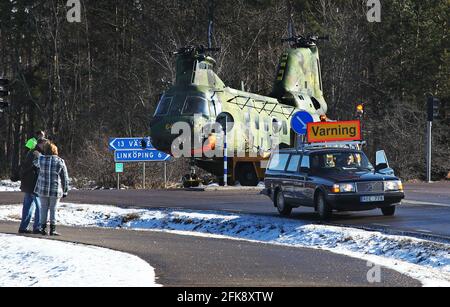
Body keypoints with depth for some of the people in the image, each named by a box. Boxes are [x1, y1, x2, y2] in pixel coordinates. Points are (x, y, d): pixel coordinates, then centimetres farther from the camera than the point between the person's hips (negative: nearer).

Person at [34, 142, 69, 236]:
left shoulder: (41, 159, -5)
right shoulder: (60, 162, -6)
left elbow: (35, 163, 21)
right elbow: (65, 178, -2)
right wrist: (65, 191, 6)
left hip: (43, 189, 1)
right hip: (56, 190, -1)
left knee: (44, 208, 11)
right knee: (53, 209, 6)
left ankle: (43, 228, 10)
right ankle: (52, 229, 6)